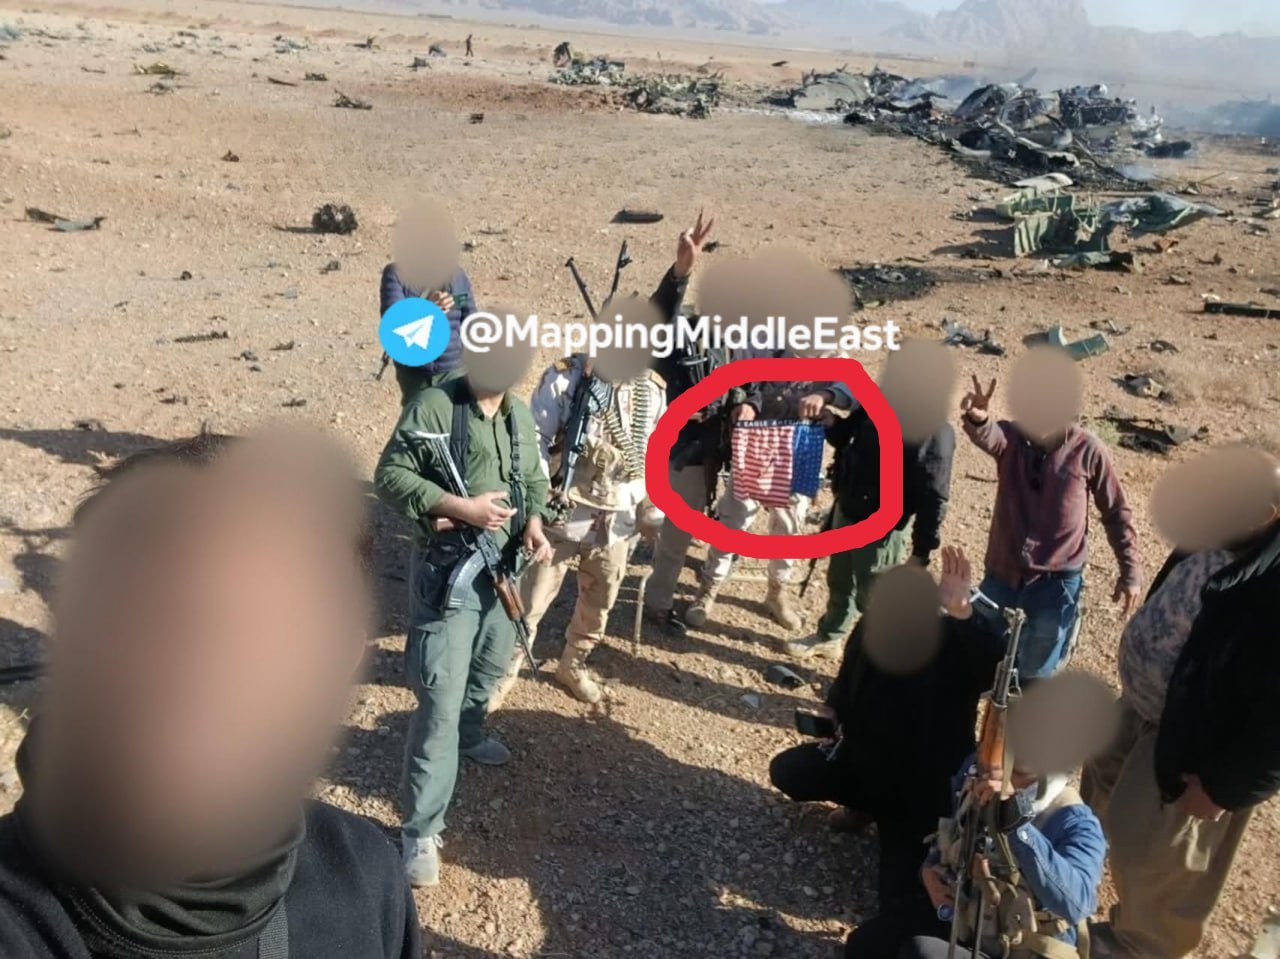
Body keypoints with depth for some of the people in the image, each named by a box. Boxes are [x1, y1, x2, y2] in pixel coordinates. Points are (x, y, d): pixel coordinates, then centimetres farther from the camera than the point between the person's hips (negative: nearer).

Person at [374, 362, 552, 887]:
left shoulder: (520, 414, 6)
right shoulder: (433, 406, -15)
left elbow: (534, 478, 16)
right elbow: (389, 476, -14)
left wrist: (534, 522, -5)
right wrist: (461, 508, -24)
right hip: (448, 569, -7)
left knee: (490, 667, 27)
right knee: (440, 699, -6)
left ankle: (468, 734, 58)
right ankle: (420, 831, 5)